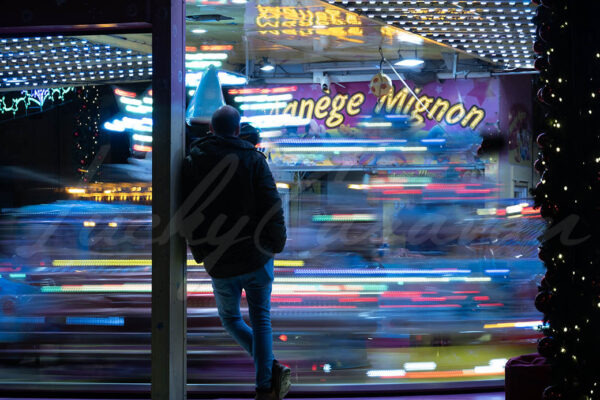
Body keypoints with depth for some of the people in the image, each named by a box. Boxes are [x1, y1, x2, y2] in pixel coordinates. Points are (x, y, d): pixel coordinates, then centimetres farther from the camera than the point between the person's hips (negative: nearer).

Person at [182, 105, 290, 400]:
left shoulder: (193, 161, 0)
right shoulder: (252, 159, -5)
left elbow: (186, 211, 0)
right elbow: (272, 205, -11)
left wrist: (198, 250, 10)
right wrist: (276, 243, 1)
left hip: (220, 263, 0)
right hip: (257, 256, 0)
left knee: (230, 318, 19)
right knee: (261, 318, 14)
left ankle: (271, 368, -1)